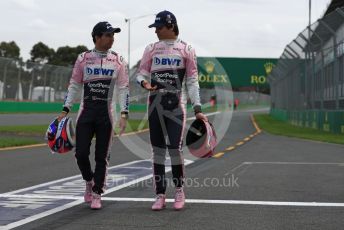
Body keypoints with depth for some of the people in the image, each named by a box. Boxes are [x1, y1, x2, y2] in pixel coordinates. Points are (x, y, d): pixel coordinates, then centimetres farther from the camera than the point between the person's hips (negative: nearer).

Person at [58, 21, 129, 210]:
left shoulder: (118, 61, 3)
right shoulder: (83, 58, 4)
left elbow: (123, 88, 0)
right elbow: (74, 85, 8)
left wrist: (124, 114, -10)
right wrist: (65, 110, 1)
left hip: (107, 113, 0)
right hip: (86, 111, 1)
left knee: (102, 156, 1)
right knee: (81, 153, -3)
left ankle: (96, 194, 12)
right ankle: (89, 181, 26)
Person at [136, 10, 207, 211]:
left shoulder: (186, 49, 3)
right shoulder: (151, 49, 11)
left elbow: (192, 81, 1)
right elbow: (141, 73, 10)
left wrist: (197, 108, -6)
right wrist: (144, 82, -15)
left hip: (176, 104, -3)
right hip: (155, 103, 3)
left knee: (175, 148, -10)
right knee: (158, 149, 5)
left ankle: (179, 190, 12)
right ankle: (160, 195, 12)